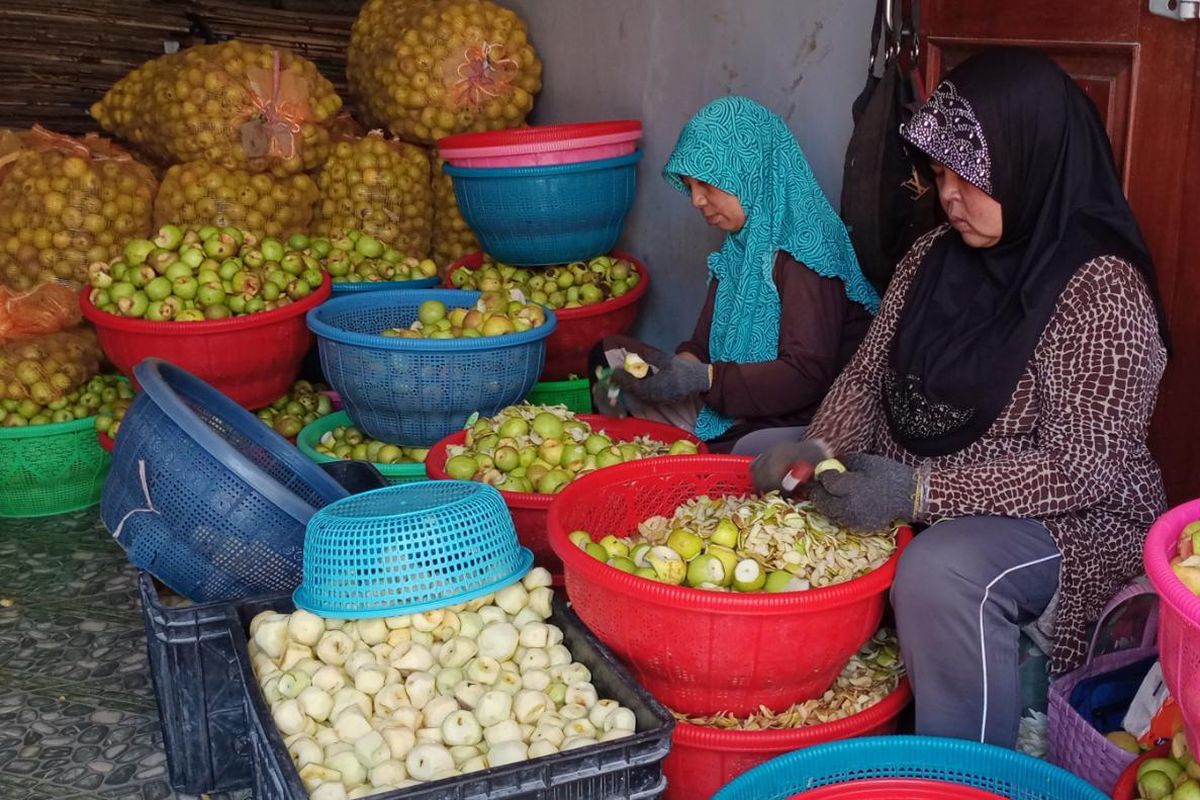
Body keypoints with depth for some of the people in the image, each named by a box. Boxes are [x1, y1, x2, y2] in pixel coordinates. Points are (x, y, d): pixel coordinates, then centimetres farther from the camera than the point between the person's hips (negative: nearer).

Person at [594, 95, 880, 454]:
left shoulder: (803, 250, -18)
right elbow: (707, 340, 9)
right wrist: (677, 364, -13)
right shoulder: (741, 243, 9)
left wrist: (704, 378, -29)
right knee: (611, 352, 9)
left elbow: (807, 374, -24)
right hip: (730, 408, 9)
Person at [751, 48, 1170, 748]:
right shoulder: (935, 257, 3)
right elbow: (869, 375, 7)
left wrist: (918, 491, -31)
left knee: (939, 573, -38)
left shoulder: (1101, 292, -19)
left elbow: (1086, 469, -23)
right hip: (909, 494, 8)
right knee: (760, 462, 4)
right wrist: (820, 447, -14)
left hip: (1064, 523, -8)